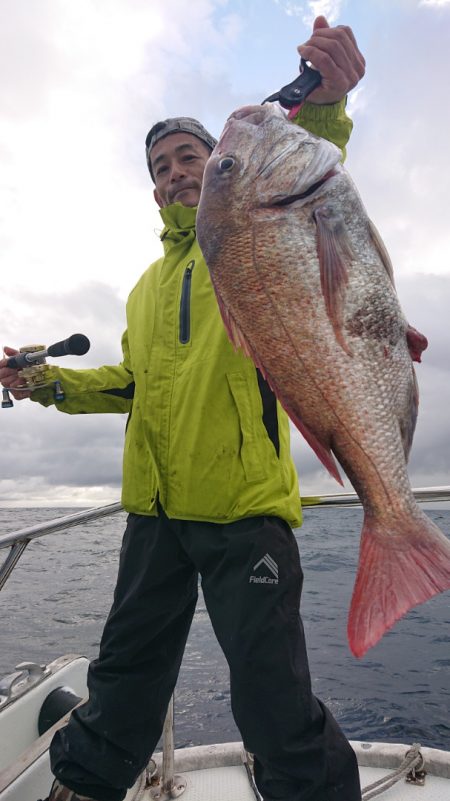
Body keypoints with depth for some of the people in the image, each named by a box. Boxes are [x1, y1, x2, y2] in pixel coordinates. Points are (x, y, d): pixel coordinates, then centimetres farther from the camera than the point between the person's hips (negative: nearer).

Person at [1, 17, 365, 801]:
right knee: (125, 675, 21)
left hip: (245, 508, -6)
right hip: (156, 508, 6)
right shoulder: (149, 283, 21)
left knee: (272, 695, 2)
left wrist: (323, 108, -39)